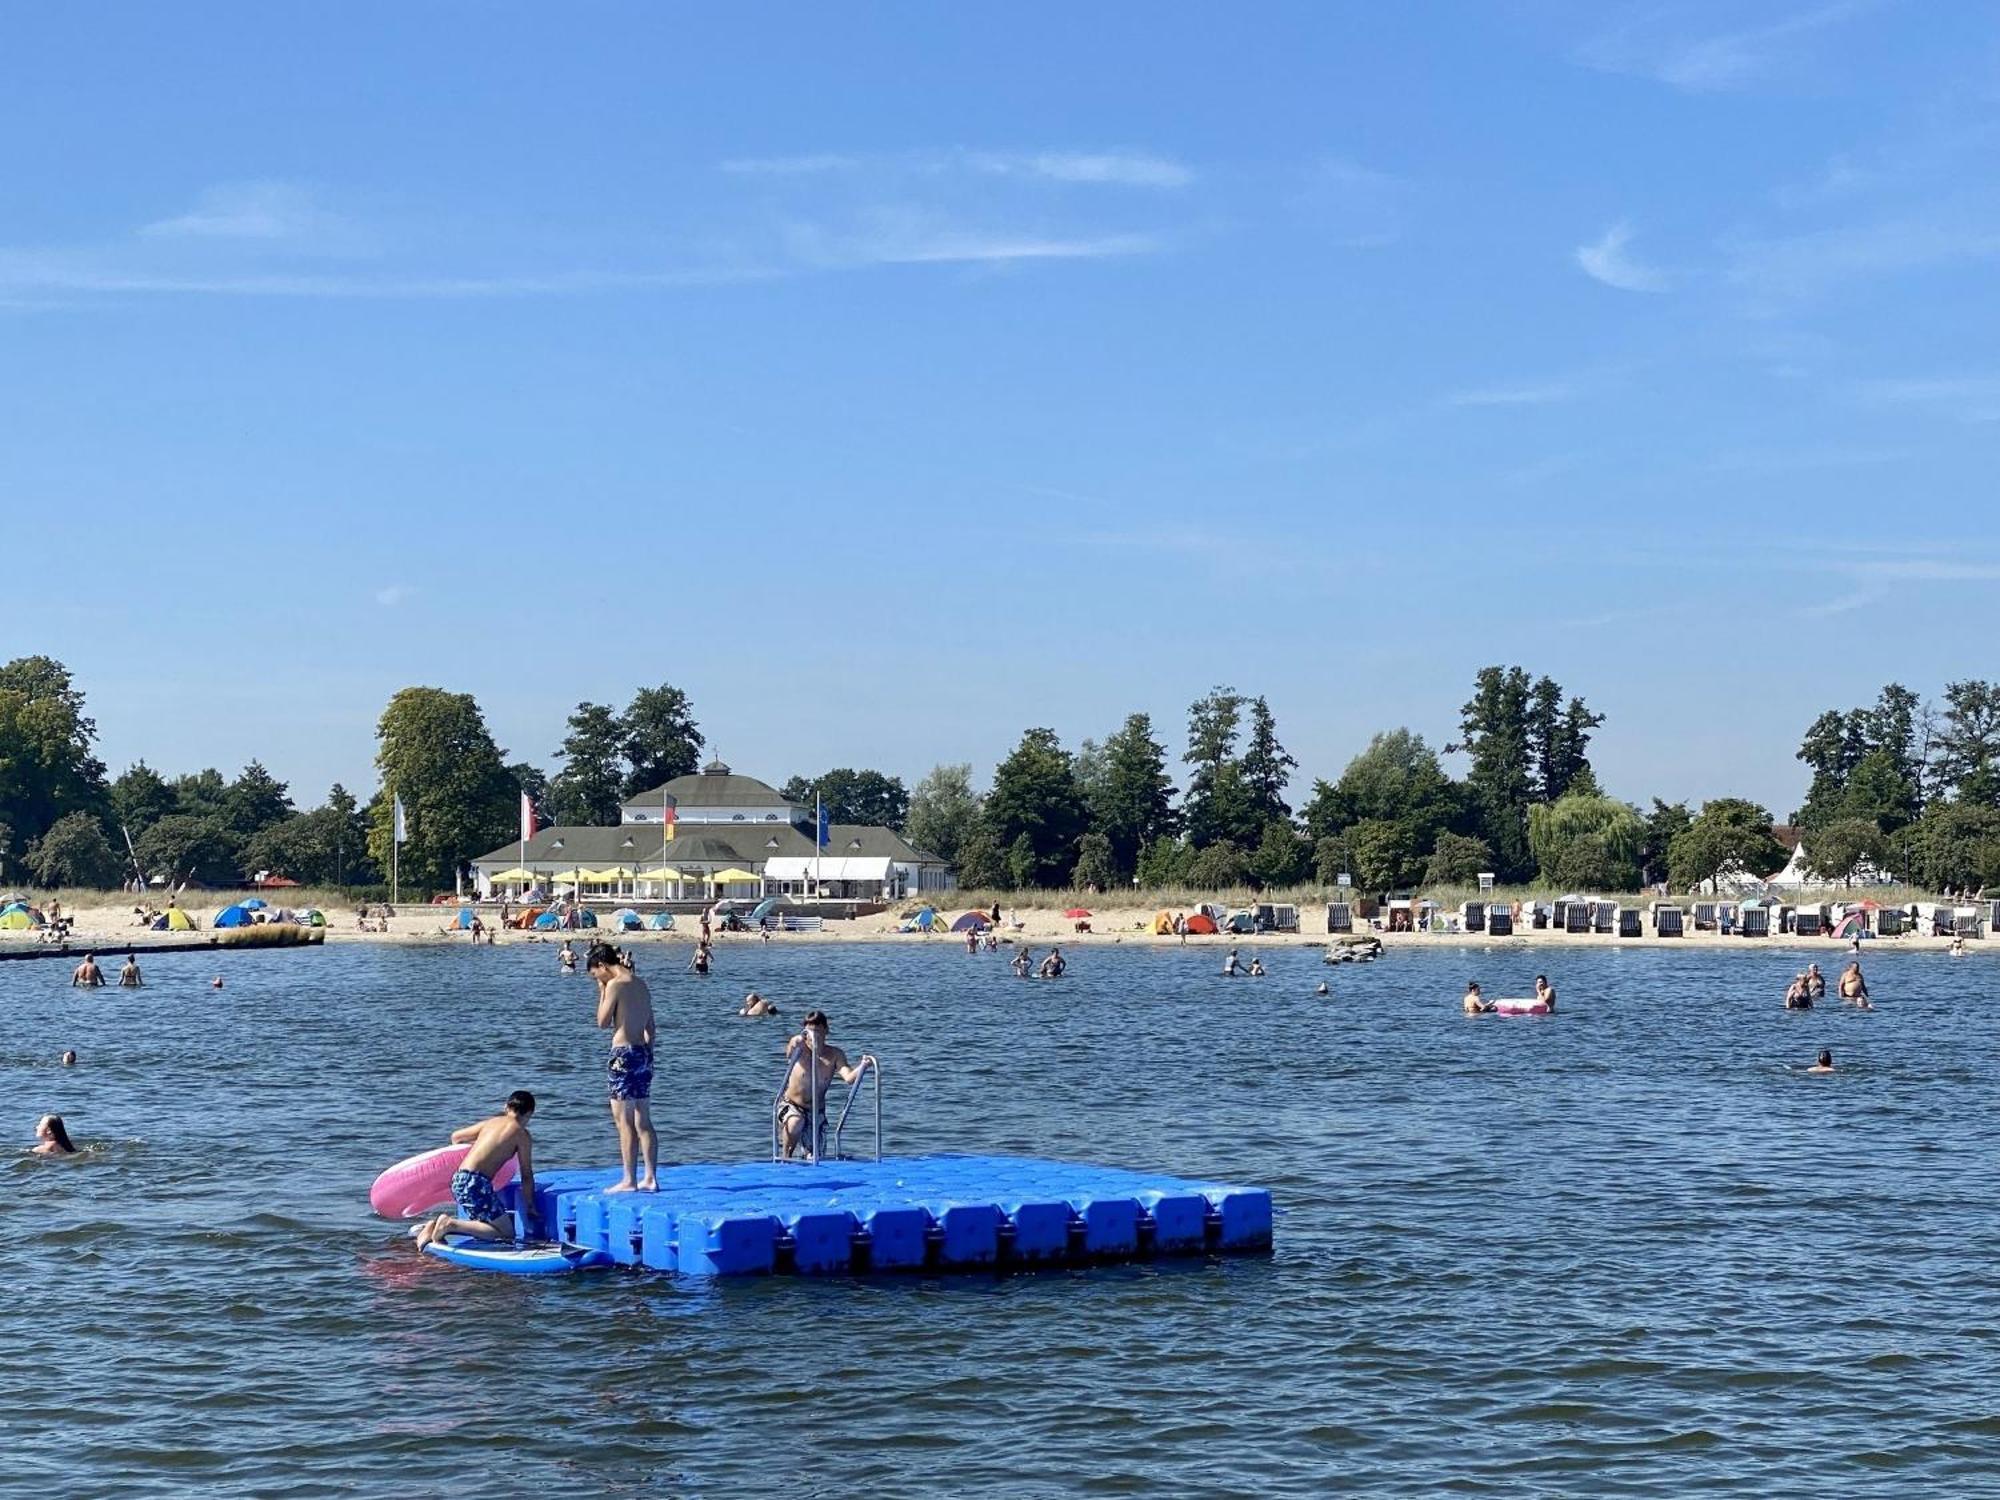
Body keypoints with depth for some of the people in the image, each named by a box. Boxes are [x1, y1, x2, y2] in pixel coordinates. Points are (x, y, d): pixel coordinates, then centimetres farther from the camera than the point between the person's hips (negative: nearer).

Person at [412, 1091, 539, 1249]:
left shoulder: (491, 1122, 19)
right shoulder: (522, 1134, 2)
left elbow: (455, 1137, 32)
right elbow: (526, 1176, 5)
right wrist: (530, 1207, 15)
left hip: (459, 1180, 8)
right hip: (476, 1183, -8)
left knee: (479, 1225, 22)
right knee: (507, 1232, -5)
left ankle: (437, 1225, 3)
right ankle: (452, 1224, -16)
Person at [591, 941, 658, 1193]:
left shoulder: (615, 985, -11)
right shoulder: (641, 984, 14)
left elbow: (603, 1023, -7)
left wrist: (602, 992, 1)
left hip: (624, 1053, -8)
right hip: (643, 1052, 8)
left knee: (624, 1120, -4)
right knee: (643, 1120, 11)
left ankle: (628, 1180, -4)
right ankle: (650, 1178, 13)